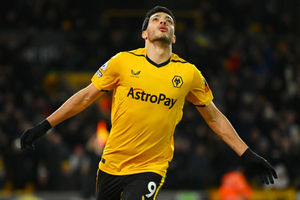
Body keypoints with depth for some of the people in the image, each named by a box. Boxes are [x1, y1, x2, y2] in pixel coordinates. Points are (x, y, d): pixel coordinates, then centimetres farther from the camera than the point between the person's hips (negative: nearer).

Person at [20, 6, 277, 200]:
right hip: (111, 164, 2)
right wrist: (44, 126, 5)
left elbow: (214, 118, 11)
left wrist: (247, 155, 8)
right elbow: (86, 96, 6)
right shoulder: (124, 61, -2)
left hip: (151, 170, -1)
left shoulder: (189, 73, 0)